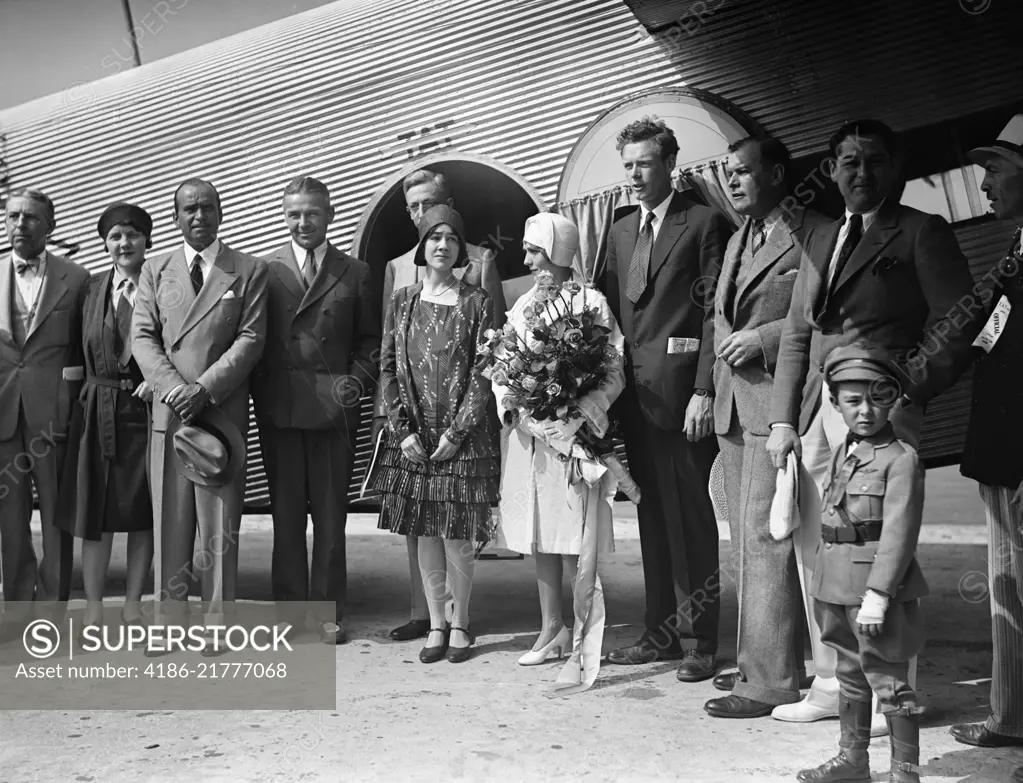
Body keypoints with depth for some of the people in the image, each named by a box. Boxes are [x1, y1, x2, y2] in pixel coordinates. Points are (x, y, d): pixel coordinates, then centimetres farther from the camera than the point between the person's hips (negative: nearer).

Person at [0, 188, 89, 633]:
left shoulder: (75, 279, 2)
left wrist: (74, 401, -4)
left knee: (56, 512, 1)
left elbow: (84, 346, 3)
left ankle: (54, 605, 10)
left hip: (53, 411, -3)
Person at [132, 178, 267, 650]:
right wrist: (173, 387, -11)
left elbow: (250, 339, -2)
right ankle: (170, 616, 13)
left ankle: (216, 624, 9)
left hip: (223, 412, -2)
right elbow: (142, 336, 6)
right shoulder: (154, 271, 14)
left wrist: (204, 389, -13)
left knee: (219, 524, 1)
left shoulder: (249, 271, 6)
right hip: (167, 411, 2)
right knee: (169, 519, 4)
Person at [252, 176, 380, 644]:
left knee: (330, 515, 5)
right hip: (279, 411, 0)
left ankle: (328, 612, 15)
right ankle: (288, 611, 16)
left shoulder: (355, 274, 9)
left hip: (334, 409, 0)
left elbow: (370, 340, 10)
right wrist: (260, 395, -4)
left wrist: (358, 381, -5)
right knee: (286, 514, 6)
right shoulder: (264, 271, 8)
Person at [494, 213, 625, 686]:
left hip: (571, 433, -6)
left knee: (573, 539, -3)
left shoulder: (591, 303, -6)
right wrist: (511, 398, -9)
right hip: (530, 432, 6)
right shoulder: (524, 305, 10)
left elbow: (614, 374, -10)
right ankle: (551, 628, 23)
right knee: (540, 534, 12)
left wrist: (576, 417, -21)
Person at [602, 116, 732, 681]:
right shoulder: (620, 232, 19)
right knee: (653, 517, 11)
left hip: (682, 392, -6)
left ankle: (699, 642, 8)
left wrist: (704, 391, -15)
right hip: (634, 395, 6)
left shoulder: (703, 223, -1)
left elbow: (715, 312, -8)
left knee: (692, 517, -1)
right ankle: (660, 631, 21)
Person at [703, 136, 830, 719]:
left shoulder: (817, 234, -7)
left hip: (779, 402, -9)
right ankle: (760, 660, 25)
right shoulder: (739, 238, 21)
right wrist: (727, 343, 9)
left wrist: (763, 339, -15)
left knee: (765, 538, -9)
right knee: (747, 541, 13)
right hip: (734, 405, 9)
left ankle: (772, 681, -1)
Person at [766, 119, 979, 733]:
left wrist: (908, 386, -13)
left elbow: (958, 321, -4)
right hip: (815, 409, 6)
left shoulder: (922, 233, 3)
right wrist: (784, 418, 9)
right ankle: (833, 685, 18)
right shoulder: (820, 240, 22)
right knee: (815, 549, 6)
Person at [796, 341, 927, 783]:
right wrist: (824, 584, 14)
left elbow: (898, 532, -18)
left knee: (890, 682, 2)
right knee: (850, 676, 20)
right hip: (836, 588, 8)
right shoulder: (841, 454, 10)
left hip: (877, 586, -8)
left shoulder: (901, 459, -13)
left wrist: (878, 593, -22)